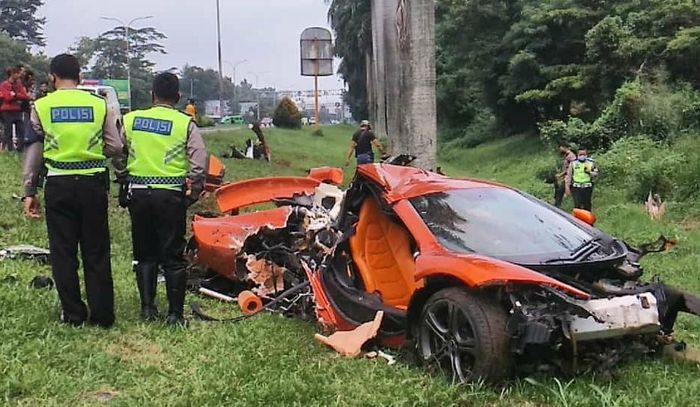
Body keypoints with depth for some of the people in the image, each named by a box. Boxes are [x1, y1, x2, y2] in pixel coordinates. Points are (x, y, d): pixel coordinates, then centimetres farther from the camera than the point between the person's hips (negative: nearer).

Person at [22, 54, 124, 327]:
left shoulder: (41, 107, 0)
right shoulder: (99, 105, 1)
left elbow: (34, 151, 1)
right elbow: (116, 148, -2)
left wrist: (29, 191, 6)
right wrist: (123, 172, 16)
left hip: (58, 184, -1)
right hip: (93, 183, 1)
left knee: (63, 252, 9)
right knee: (96, 252, 8)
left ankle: (72, 314, 13)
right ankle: (102, 314, 10)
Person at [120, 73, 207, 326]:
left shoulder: (131, 120, 4)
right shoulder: (185, 124, -4)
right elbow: (199, 162, -10)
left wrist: (124, 182, 19)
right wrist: (193, 194, 1)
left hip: (137, 193, 3)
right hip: (170, 195, -2)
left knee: (144, 254, 15)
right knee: (173, 257, 4)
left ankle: (147, 307, 18)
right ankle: (175, 313, 6)